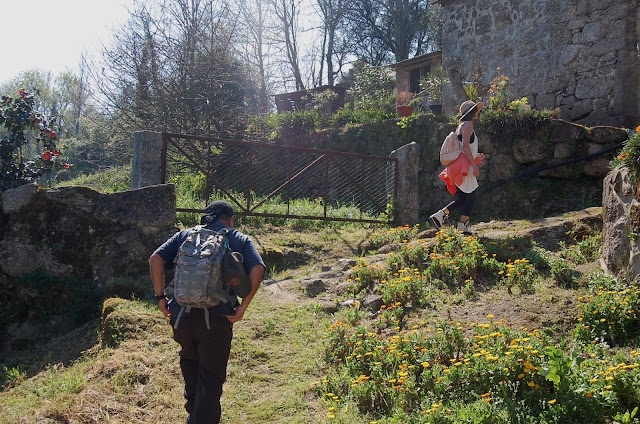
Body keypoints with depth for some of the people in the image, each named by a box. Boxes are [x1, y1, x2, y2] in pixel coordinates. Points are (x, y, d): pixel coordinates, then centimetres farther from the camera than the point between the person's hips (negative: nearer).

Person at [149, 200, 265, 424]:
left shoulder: (185, 235, 16)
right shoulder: (240, 240, 10)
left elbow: (156, 259, 3)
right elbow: (257, 269, -8)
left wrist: (160, 297, 6)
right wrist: (242, 306, -6)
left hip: (181, 315, 4)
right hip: (216, 319, -3)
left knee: (189, 360, 30)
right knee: (211, 378, 8)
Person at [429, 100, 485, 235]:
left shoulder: (461, 126, 23)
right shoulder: (468, 124, -7)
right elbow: (465, 146, -18)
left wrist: (476, 156, 26)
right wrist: (474, 164, -21)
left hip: (459, 167, 10)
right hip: (464, 166, -9)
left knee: (462, 199, 9)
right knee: (470, 196, -3)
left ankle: (439, 215, -2)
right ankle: (462, 226, -4)